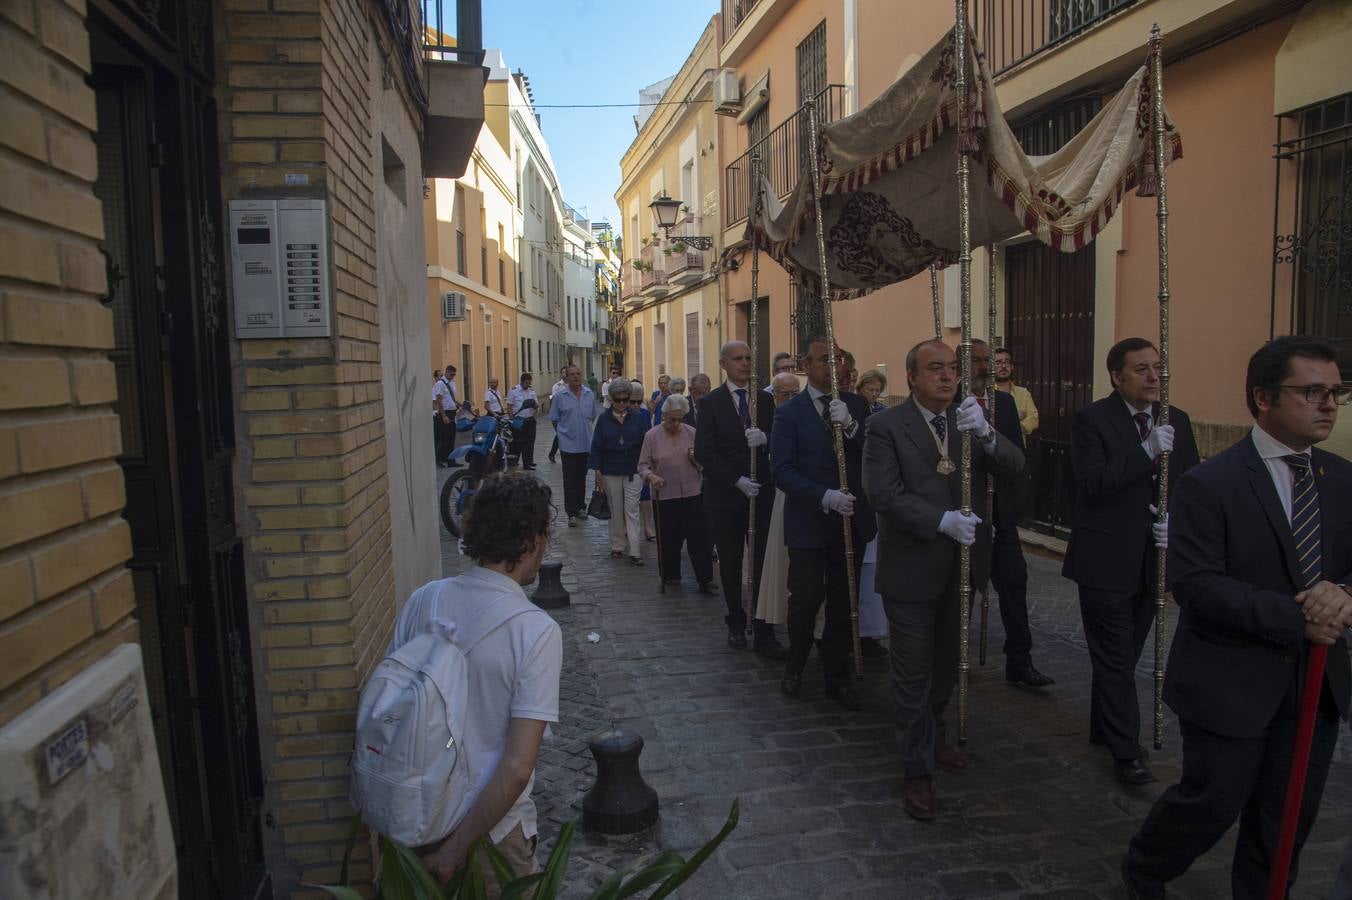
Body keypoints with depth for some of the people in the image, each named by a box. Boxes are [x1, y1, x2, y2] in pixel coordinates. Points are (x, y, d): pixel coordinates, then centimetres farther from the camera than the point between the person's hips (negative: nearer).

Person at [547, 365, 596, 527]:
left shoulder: (590, 394, 3)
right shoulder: (560, 396, -8)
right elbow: (554, 419, 1)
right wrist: (563, 433, 6)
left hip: (586, 443, 4)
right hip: (568, 444, -3)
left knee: (582, 477, 14)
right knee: (570, 480, -2)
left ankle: (580, 507, 27)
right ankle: (571, 513, 2)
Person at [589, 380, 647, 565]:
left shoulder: (637, 418, 0)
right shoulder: (604, 419, 0)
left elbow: (645, 444, 3)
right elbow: (596, 446, 2)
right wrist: (598, 472, -3)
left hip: (633, 471, -1)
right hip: (610, 472, 1)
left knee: (631, 511, -4)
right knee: (615, 511, 10)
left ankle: (634, 551, -4)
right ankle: (617, 547, 21)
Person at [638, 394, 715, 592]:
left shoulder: (691, 433, 4)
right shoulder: (652, 436, 0)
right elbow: (643, 465, -1)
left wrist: (696, 458, -12)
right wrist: (651, 476, -21)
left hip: (692, 494, 1)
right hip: (665, 496, -1)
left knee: (699, 538, -1)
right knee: (669, 540, 7)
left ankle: (705, 580, 5)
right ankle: (671, 576, 25)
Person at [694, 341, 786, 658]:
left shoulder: (765, 400, 6)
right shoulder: (711, 403, -3)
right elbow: (704, 451, -9)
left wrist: (765, 437, -20)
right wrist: (737, 481, -17)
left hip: (761, 493, 1)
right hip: (725, 496, -1)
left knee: (764, 563, 0)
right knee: (730, 564, 11)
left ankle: (764, 632, 6)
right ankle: (736, 623, 27)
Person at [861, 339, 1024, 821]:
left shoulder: (968, 421, 4)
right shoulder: (886, 425, -11)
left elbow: (1014, 467, -6)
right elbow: (883, 492, -19)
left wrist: (985, 433, -25)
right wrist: (943, 520, -25)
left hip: (958, 566, 5)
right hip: (911, 568, -5)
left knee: (946, 665, 21)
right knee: (913, 673, 5)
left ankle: (931, 737, 43)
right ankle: (918, 770, 18)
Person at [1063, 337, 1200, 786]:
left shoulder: (1177, 421, 7)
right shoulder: (1092, 420, -10)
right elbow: (1092, 484, -21)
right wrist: (1149, 452, -28)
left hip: (1153, 559, 6)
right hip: (1107, 560, -5)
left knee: (1123, 654, 18)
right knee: (1116, 657, 1)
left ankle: (1105, 728, 34)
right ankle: (1125, 750, 11)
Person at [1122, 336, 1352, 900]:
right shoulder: (1208, 485, -13)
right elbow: (1195, 585, -19)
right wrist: (1294, 618, -24)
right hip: (1232, 684, -5)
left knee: (1288, 821, 15)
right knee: (1213, 802, 7)